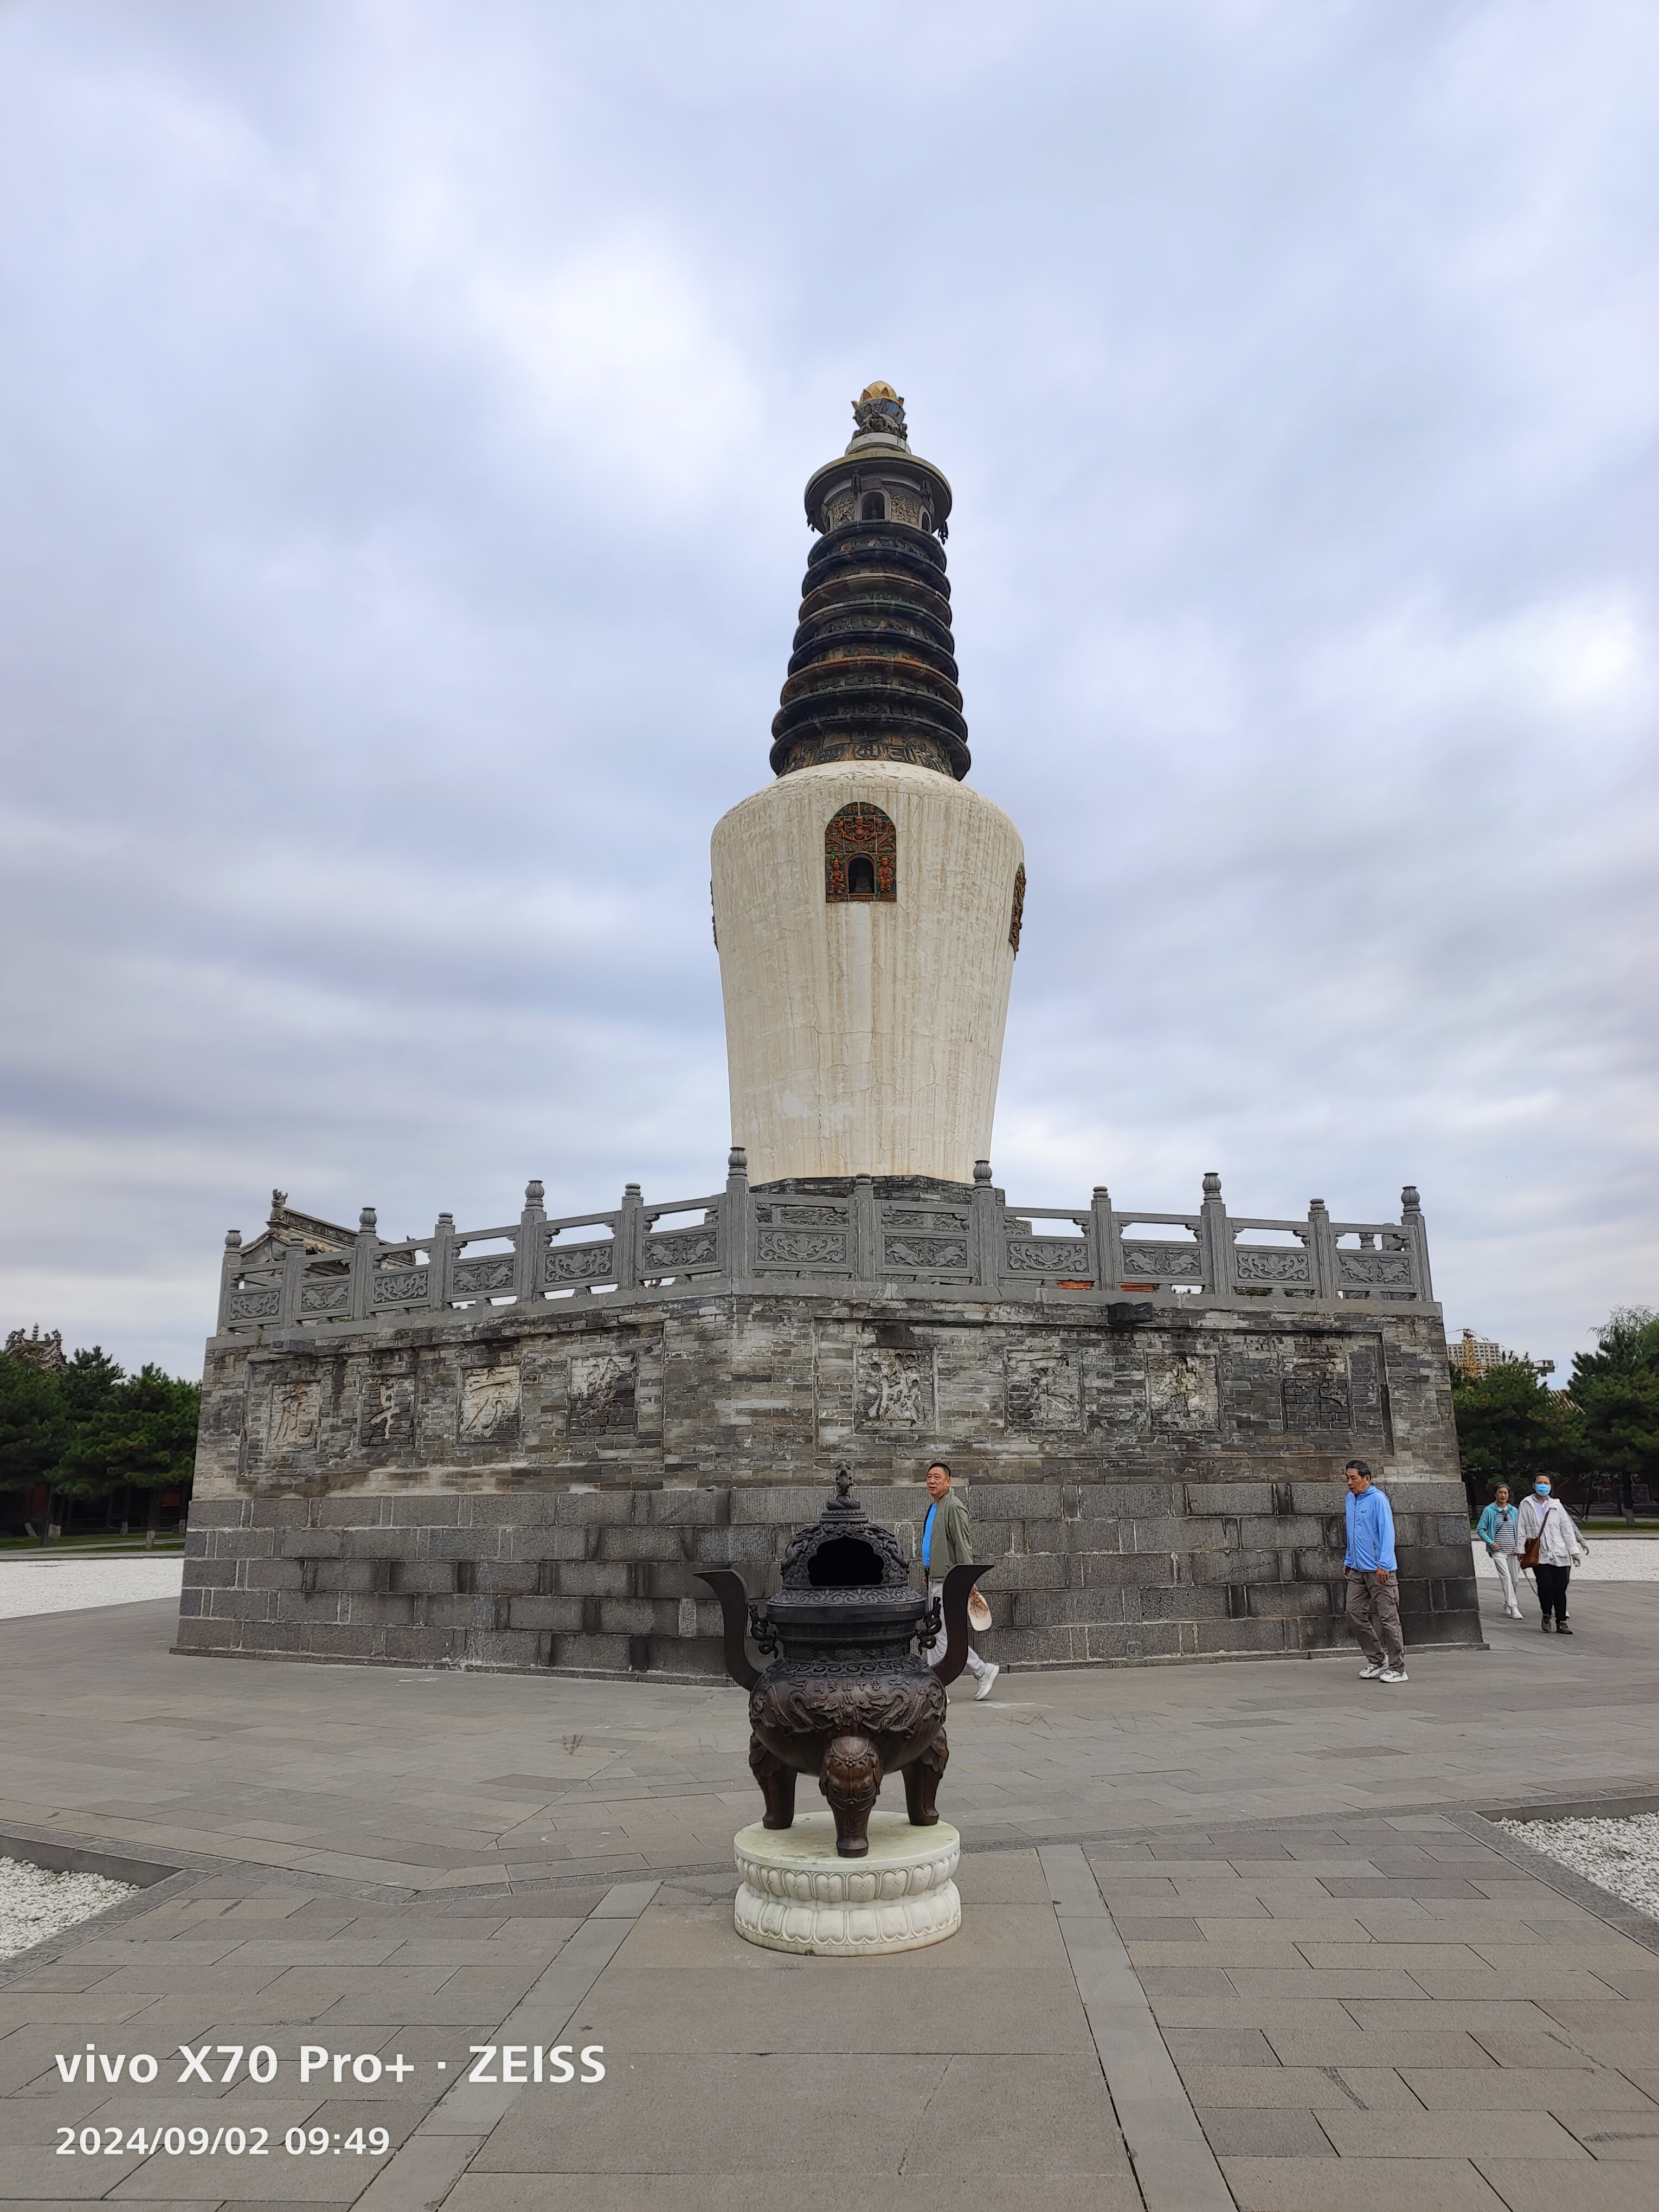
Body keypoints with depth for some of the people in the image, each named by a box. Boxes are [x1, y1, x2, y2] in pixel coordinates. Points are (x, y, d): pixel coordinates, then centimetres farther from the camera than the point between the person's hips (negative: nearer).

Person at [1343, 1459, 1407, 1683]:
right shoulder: (1350, 1499, 13)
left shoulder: (1378, 1499, -11)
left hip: (1379, 1571, -8)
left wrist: (1383, 1564, -21)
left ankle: (1397, 1668, 7)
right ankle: (1377, 1660, 20)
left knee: (1388, 1618, -2)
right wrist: (1348, 1560, 22)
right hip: (1357, 1570, 8)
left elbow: (1387, 1533, -15)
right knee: (1355, 1614, 6)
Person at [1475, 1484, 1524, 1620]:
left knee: (1515, 1579, 7)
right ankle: (1513, 1608, -12)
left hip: (1512, 1551, 4)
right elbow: (1480, 1529, 1)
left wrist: (1519, 1548, 2)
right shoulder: (1489, 1510, -3)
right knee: (1506, 1577, -14)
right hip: (1498, 1551, -4)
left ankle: (1507, 1606, 24)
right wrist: (1491, 1542, -11)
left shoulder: (1513, 1511, 7)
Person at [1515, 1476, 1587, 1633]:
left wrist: (1574, 1550, 5)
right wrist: (1521, 1550, -1)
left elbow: (1567, 1529, 12)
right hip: (1539, 1555, -2)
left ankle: (1561, 1622, 9)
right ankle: (1546, 1615, 7)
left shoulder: (1557, 1506, 13)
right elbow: (1521, 1529, 5)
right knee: (1545, 1585, -15)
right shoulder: (1526, 1505, 6)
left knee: (1560, 1589, 0)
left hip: (1559, 1554, 2)